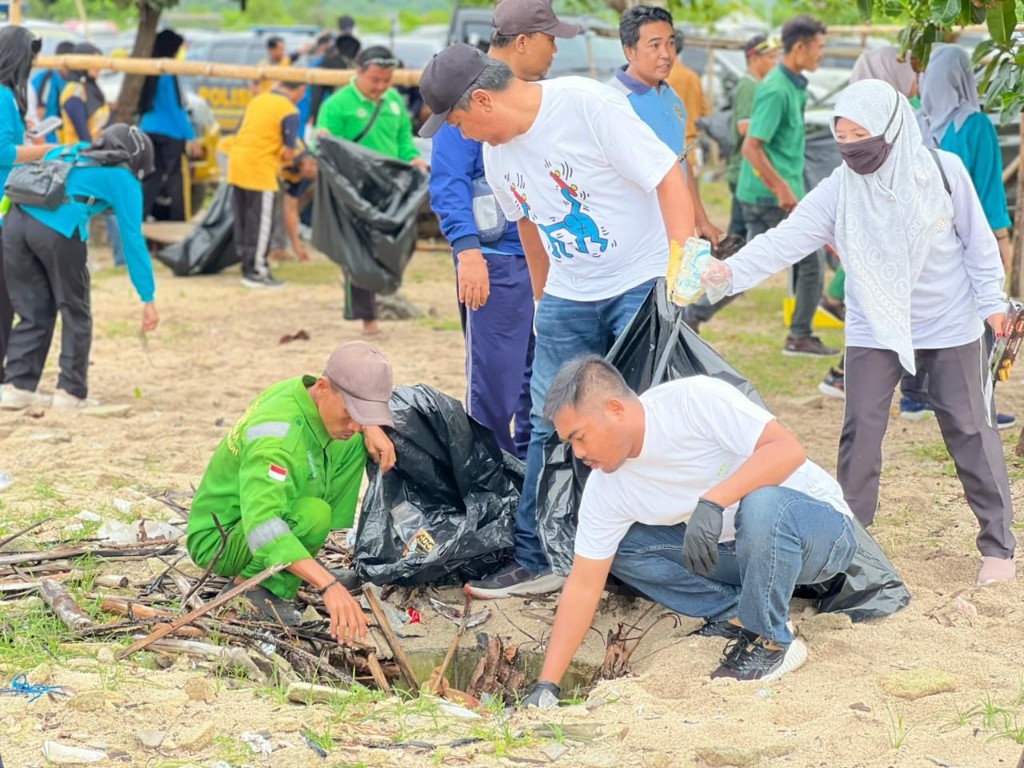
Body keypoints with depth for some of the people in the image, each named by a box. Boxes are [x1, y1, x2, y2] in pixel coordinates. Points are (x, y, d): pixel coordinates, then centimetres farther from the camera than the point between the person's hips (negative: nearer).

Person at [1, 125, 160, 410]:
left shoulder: (66, 152, 32)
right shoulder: (123, 179, 14)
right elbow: (133, 240, 9)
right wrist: (148, 299, 9)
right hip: (58, 228, -5)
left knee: (33, 314, 17)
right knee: (75, 314, 12)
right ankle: (70, 392, 12)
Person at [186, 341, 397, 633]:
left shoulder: (302, 389, -9)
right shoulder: (276, 438, -36)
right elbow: (261, 524, -50)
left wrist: (371, 428, -9)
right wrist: (328, 586, -58)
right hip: (218, 541, -9)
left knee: (353, 445, 0)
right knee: (314, 514, -37)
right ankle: (258, 584, -12)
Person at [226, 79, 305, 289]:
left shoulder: (258, 100, 13)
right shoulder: (289, 112, -9)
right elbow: (289, 153, -12)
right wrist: (285, 155, 9)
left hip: (237, 161, 8)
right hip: (260, 168, -8)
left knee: (243, 220, 14)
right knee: (261, 222, 1)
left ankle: (248, 266, 22)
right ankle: (257, 271, 4)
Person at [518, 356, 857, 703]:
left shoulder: (694, 400, -24)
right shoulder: (604, 489, -8)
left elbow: (789, 448, -31)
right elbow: (583, 585, -5)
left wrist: (712, 502, -41)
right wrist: (545, 686, -10)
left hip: (824, 529, -6)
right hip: (735, 550, 6)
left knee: (763, 503, -39)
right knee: (622, 547, -7)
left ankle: (770, 641, -17)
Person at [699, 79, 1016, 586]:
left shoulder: (943, 172, -13)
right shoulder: (839, 190, -12)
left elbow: (977, 240, -3)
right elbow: (787, 238, -22)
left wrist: (991, 301, -2)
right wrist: (731, 270, -36)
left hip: (951, 327, -1)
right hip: (874, 330, 1)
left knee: (970, 431, 5)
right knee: (861, 433, -1)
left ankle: (997, 543, 16)